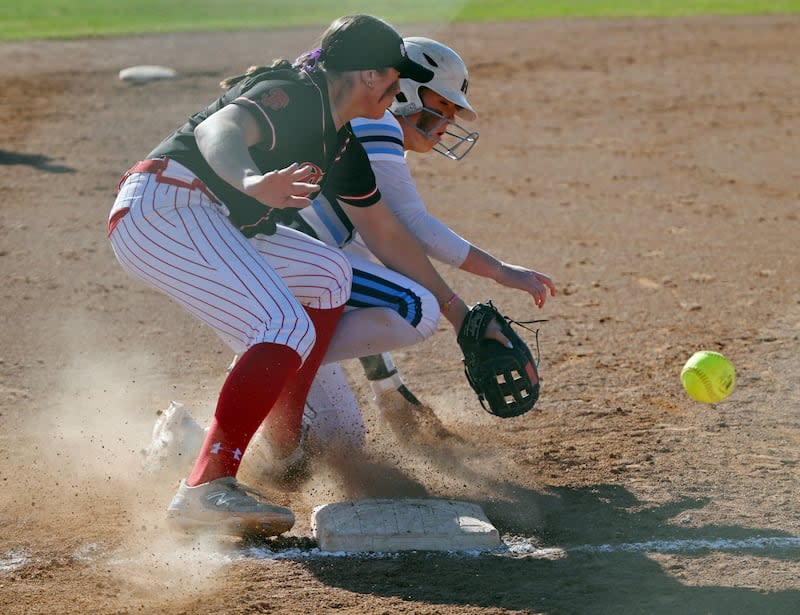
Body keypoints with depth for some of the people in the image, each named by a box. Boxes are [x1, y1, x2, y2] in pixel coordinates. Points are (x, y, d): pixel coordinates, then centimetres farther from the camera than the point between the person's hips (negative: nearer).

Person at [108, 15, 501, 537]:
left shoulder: (341, 144, 19)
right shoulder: (295, 94, -11)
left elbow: (386, 234, 29)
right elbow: (219, 129, -31)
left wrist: (457, 312, 33)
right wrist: (253, 183, -53)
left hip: (208, 227, 11)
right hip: (163, 205, -11)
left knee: (327, 273, 17)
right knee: (288, 329, -21)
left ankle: (280, 445, 12)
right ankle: (205, 488, -31)